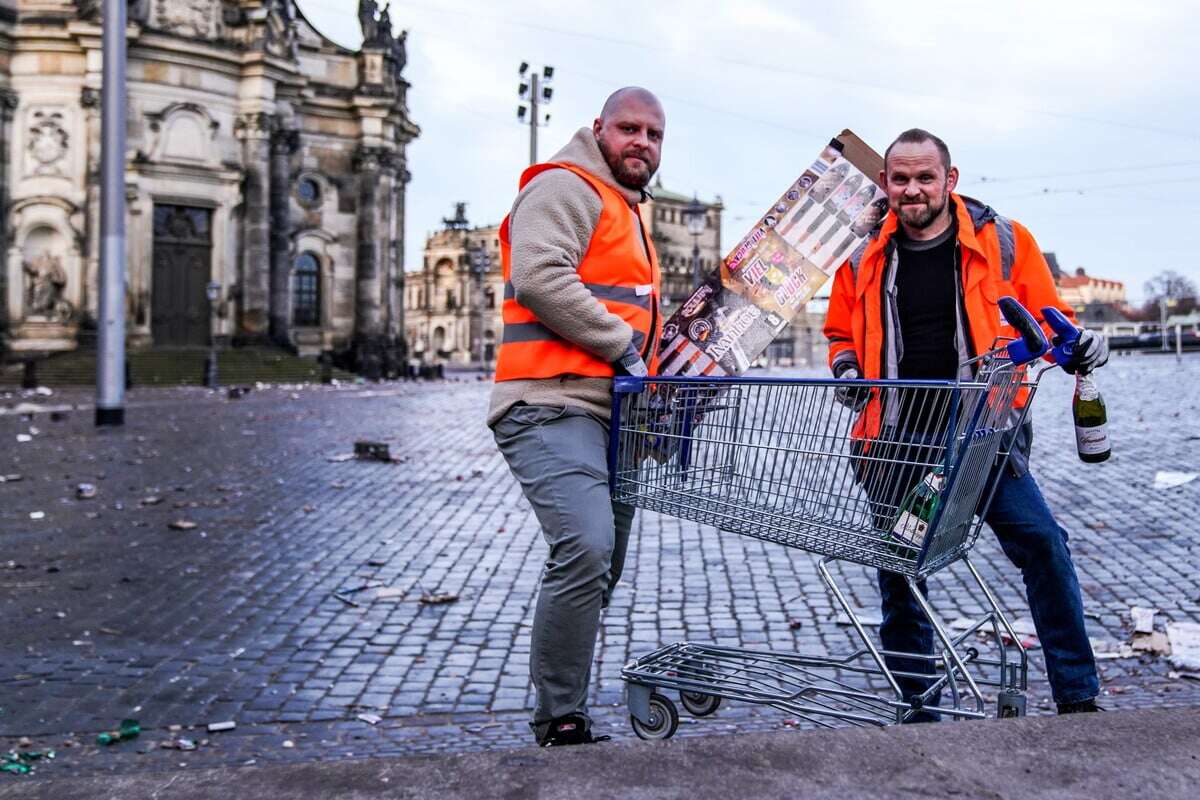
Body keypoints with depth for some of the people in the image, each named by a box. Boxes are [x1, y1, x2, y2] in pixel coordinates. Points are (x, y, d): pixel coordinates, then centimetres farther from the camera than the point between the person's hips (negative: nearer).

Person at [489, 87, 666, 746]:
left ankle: (564, 713, 23)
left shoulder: (625, 211, 30)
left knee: (600, 568, 11)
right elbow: (542, 278, -19)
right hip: (554, 407, -10)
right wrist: (622, 345, -14)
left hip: (611, 414, 10)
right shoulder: (565, 187, -3)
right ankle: (559, 724, -12)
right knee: (586, 551, -24)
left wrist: (673, 331, 21)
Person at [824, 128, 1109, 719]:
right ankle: (916, 705, 25)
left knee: (1041, 542, -13)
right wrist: (847, 367, 1)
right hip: (896, 441, 3)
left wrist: (1076, 345, -14)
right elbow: (841, 330, 21)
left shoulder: (1003, 242, 1)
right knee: (897, 567, 8)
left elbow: (1044, 316, 7)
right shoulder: (865, 256, 8)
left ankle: (1077, 697, 4)